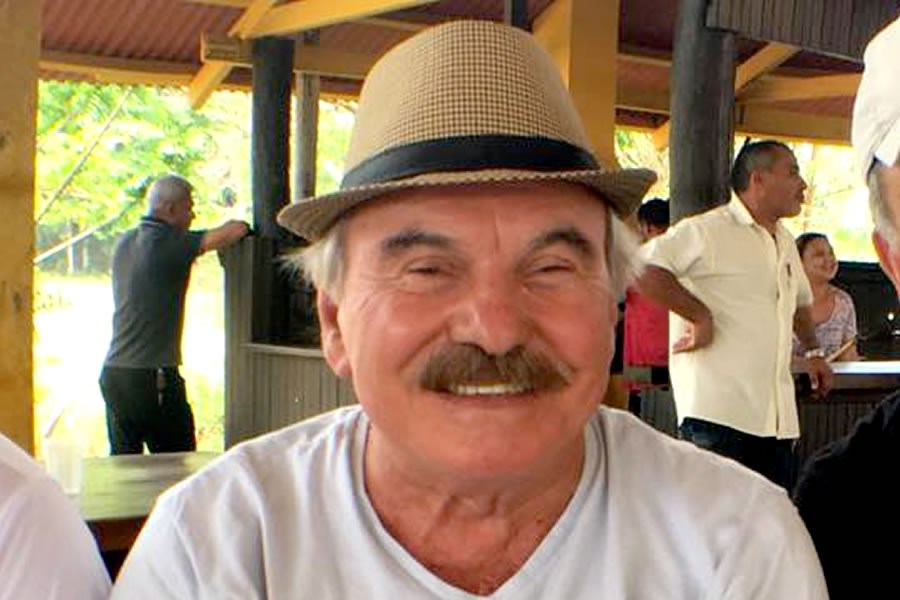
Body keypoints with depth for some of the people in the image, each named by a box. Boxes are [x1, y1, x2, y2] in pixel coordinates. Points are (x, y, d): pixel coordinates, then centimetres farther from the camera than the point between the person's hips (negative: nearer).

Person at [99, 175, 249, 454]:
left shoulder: (124, 243, 13)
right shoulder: (168, 243, -10)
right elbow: (231, 232, -15)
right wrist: (242, 227, 9)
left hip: (113, 372, 7)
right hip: (154, 376, -7)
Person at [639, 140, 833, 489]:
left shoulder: (785, 243, 20)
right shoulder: (707, 231, -9)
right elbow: (642, 268, -24)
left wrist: (812, 350, 31)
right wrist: (701, 316, -20)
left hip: (778, 417, 8)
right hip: (718, 412, -8)